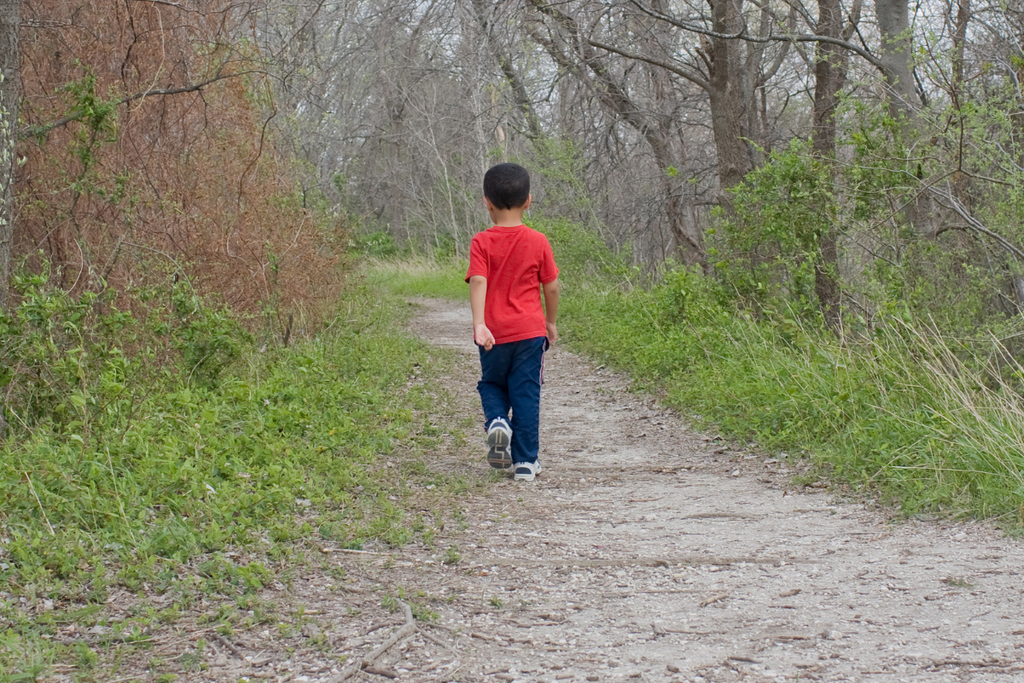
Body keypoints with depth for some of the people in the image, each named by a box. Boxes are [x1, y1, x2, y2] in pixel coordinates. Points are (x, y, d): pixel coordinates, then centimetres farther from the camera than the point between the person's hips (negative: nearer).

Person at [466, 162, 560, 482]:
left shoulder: (482, 242, -6)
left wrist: (478, 324, -25)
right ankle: (525, 463, 6)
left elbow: (478, 282, -18)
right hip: (530, 331, 0)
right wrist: (551, 323, 16)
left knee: (492, 384, 21)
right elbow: (551, 287, 2)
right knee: (526, 394, 6)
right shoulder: (538, 242, -2)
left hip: (494, 334, 0)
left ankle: (496, 421, -9)